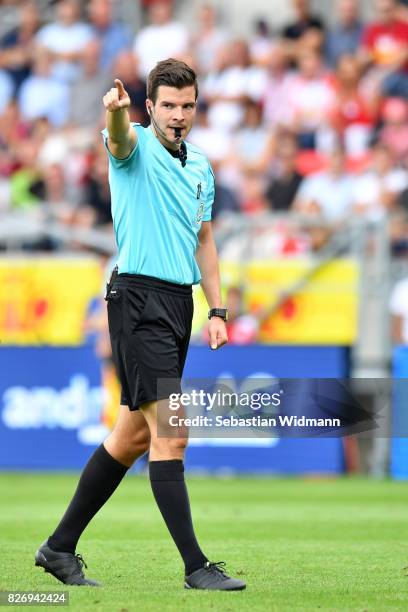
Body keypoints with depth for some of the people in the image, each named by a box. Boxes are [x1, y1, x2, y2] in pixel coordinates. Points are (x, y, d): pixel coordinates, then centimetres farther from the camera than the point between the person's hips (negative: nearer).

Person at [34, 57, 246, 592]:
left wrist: (217, 311, 13)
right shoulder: (136, 147, -6)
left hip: (179, 303, 8)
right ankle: (196, 566, -13)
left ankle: (61, 547, 23)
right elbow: (119, 135, -31)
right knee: (171, 434, -13)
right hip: (138, 297, -8)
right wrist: (116, 108, -55)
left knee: (134, 435, 13)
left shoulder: (201, 166, 15)